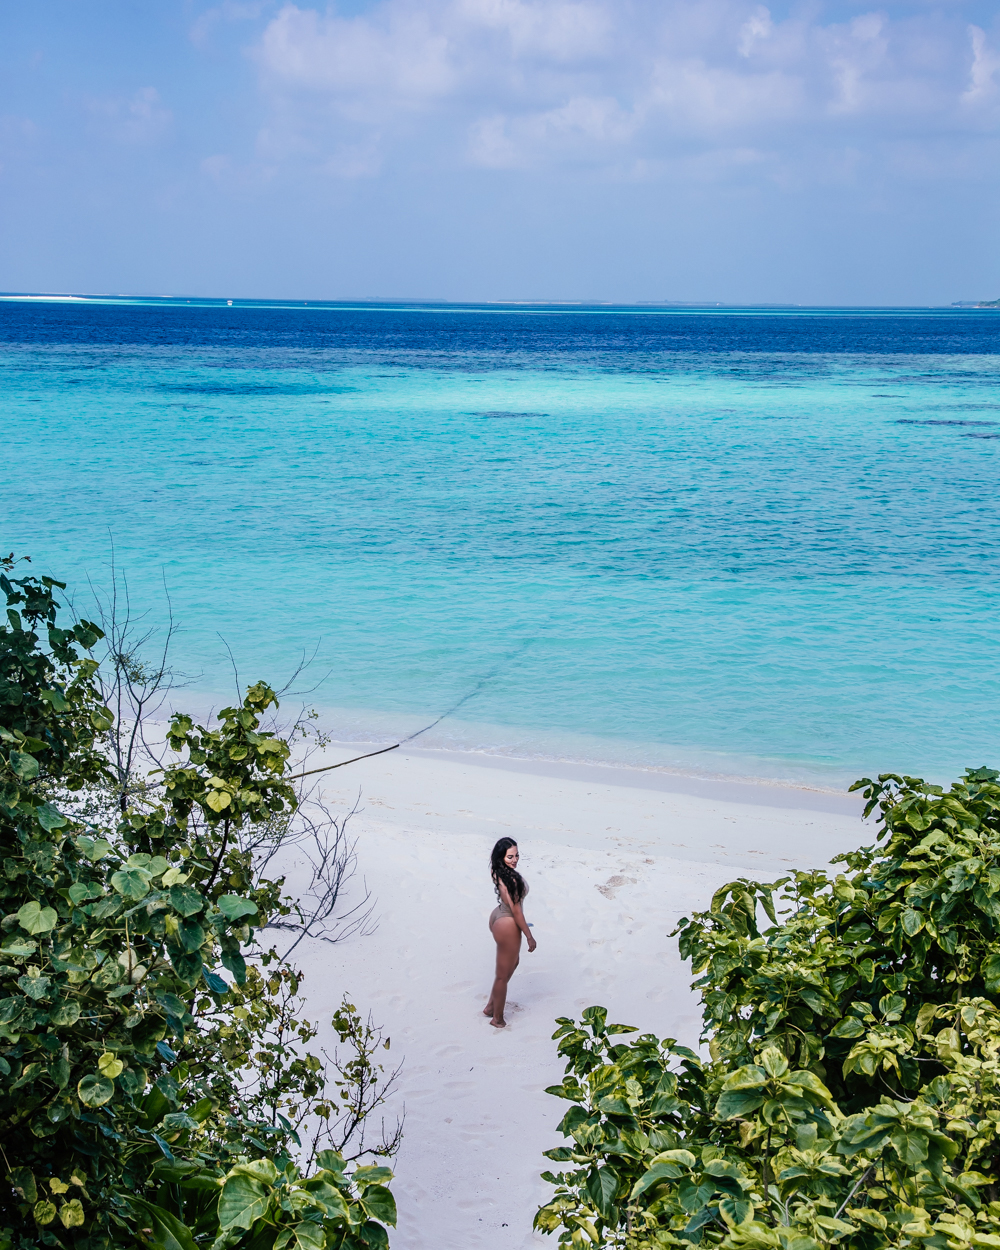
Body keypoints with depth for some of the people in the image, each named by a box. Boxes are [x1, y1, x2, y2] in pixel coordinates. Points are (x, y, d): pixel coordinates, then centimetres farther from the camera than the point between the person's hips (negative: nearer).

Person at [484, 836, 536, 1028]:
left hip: (498, 916, 10)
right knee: (503, 975, 9)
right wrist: (529, 936, -15)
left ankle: (491, 1005, 42)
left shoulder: (498, 872, -4)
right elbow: (516, 910, -26)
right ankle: (498, 1019, 28)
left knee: (513, 962, 30)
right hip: (507, 926, -10)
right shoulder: (510, 880, -33)